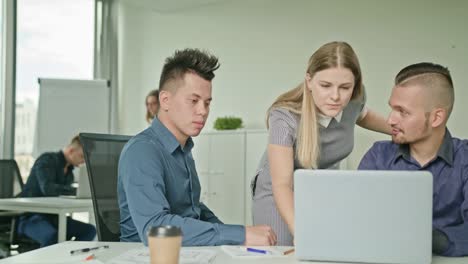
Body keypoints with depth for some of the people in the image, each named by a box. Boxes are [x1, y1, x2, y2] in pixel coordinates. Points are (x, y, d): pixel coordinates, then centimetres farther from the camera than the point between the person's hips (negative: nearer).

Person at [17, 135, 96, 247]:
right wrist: (76, 191, -32)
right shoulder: (47, 160, -12)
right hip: (30, 217, -8)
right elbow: (47, 188, -29)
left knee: (89, 230, -10)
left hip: (52, 216, 8)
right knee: (51, 236, -39)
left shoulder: (69, 169, 12)